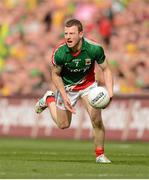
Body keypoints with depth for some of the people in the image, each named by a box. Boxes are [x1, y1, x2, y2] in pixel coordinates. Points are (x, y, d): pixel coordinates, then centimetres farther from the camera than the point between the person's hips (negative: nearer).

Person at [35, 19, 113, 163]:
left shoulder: (94, 48, -29)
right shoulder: (59, 53, -30)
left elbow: (106, 70, -14)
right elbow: (55, 74, -11)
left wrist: (109, 93, -26)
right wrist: (64, 97, -20)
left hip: (88, 85, 0)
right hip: (66, 87, 0)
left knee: (97, 120, -15)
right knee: (63, 125, 15)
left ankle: (100, 155, 5)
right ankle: (49, 99, 41)